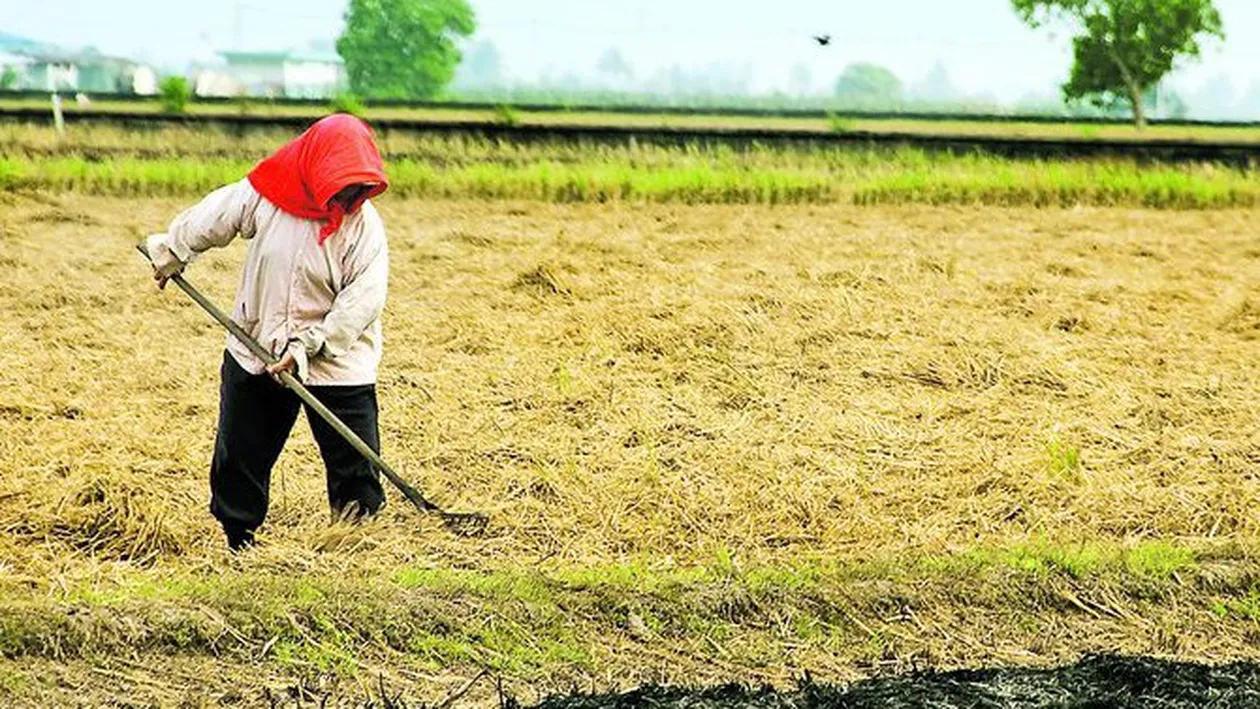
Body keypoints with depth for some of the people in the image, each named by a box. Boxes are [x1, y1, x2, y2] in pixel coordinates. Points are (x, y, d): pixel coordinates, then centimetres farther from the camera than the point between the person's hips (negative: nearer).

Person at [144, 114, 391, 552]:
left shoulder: (364, 225, -14)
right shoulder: (266, 196, -9)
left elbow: (363, 300, -19)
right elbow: (209, 221, 8)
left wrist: (308, 347, -24)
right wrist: (170, 253, 22)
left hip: (337, 362, -3)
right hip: (256, 352, 3)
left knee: (356, 464, -6)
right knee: (240, 455, 13)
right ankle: (238, 540, 30)